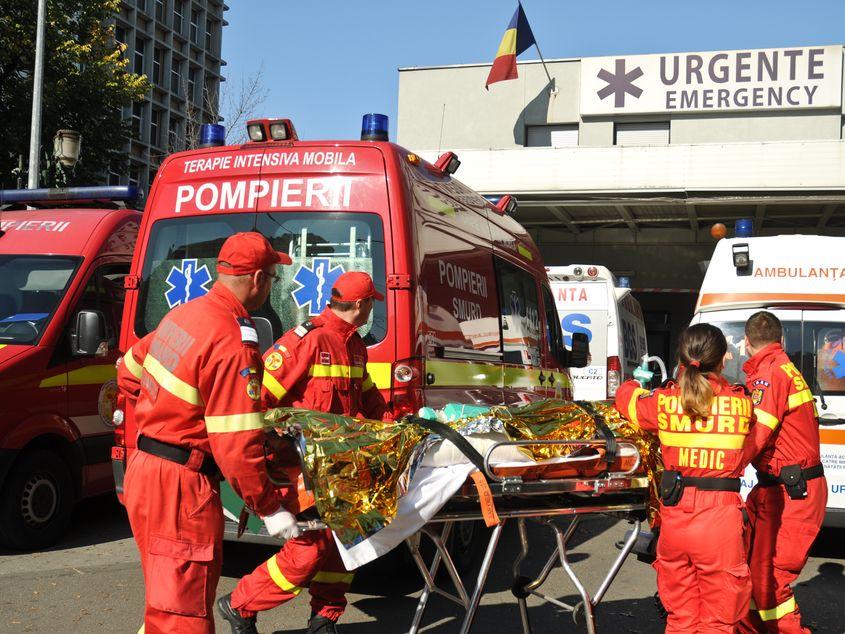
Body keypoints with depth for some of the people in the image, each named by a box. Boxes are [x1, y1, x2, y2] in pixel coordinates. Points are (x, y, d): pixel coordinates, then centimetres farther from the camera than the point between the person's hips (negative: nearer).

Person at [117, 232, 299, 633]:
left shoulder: (184, 314, 6)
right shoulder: (234, 346, -21)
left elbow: (129, 371, 20)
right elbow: (237, 447, -22)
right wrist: (271, 509, -12)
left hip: (144, 467, 9)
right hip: (180, 485, -9)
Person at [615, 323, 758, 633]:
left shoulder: (662, 401, -1)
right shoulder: (742, 404, -2)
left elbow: (626, 396, 19)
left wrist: (634, 383, 42)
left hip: (675, 517, 2)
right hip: (721, 518, -2)